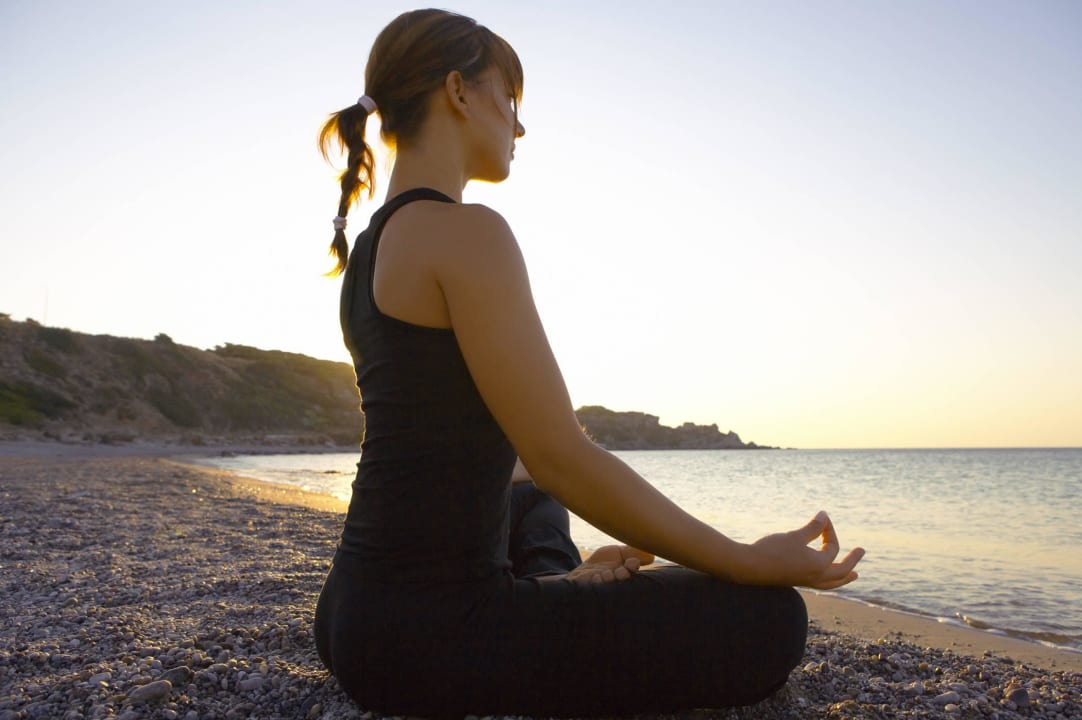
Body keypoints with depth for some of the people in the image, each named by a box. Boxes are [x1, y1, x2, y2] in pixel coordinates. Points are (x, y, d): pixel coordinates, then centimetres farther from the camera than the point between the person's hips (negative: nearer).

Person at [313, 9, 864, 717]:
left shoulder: (369, 249, 13)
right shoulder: (465, 232, -17)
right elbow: (560, 457, -20)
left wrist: (564, 575, 22)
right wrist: (751, 560, -9)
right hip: (426, 629, -10)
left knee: (532, 500, 39)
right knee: (769, 619, -6)